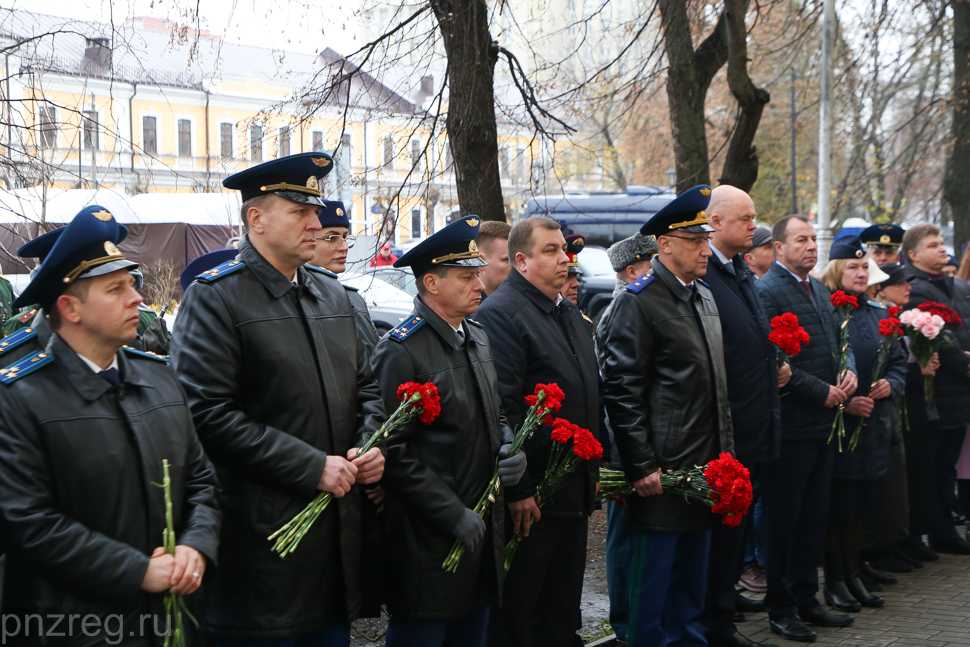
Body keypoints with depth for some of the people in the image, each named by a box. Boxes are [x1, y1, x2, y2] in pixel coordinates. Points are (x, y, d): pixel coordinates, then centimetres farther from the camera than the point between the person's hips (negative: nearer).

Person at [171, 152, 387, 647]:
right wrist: (312, 467, -19)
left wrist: (371, 444, 0)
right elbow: (208, 415, -18)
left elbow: (364, 386, 22)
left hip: (338, 530, 7)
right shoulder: (215, 297, -10)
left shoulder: (332, 294, 14)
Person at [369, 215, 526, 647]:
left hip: (481, 529, 8)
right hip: (428, 541, -8)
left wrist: (508, 446, 1)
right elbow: (395, 452, -17)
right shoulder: (401, 351, -15)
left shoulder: (477, 339, 12)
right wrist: (453, 514, -18)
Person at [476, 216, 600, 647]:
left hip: (575, 494, 9)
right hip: (529, 499, -9)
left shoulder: (571, 315, 16)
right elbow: (501, 406, -21)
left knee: (563, 611, 17)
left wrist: (593, 469, 19)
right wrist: (516, 490, -23)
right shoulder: (501, 312, -14)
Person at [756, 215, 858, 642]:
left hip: (823, 424, 9)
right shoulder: (767, 291, -13)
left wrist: (848, 372, 1)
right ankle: (780, 609, 12)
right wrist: (821, 392, -16)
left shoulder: (819, 290, 15)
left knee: (815, 516, 15)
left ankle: (806, 600, 26)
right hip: (790, 426, -9)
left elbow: (839, 339, 22)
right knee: (784, 520, 1)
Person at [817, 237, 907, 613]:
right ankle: (834, 580, 10)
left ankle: (853, 575, 23)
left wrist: (890, 384, -4)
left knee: (861, 506, 11)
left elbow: (899, 362, 17)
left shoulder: (880, 316, 12)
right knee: (836, 506, -1)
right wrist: (843, 402, -18)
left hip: (873, 426, 6)